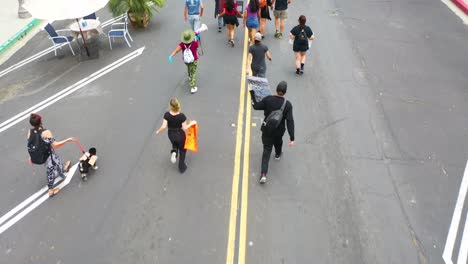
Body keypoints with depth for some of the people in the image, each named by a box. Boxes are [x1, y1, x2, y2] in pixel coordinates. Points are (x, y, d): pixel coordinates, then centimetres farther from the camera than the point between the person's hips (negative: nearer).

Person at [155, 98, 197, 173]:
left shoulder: (167, 115, -21)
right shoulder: (182, 116, -27)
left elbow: (164, 126, -20)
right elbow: (184, 128, -19)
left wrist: (158, 131, 0)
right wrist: (191, 123, -5)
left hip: (171, 134, 2)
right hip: (180, 135, -2)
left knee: (175, 144, 37)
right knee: (182, 150, 22)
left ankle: (174, 152, 5)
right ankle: (182, 168, 31)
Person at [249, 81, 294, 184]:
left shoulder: (268, 99, -19)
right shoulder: (287, 104, -20)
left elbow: (256, 106, -6)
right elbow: (290, 121, -21)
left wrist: (252, 93, 5)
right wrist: (292, 138, -18)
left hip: (267, 130, 0)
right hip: (279, 131, 0)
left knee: (267, 150, 5)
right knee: (278, 142, 33)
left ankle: (263, 174, -5)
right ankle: (278, 154, 64)